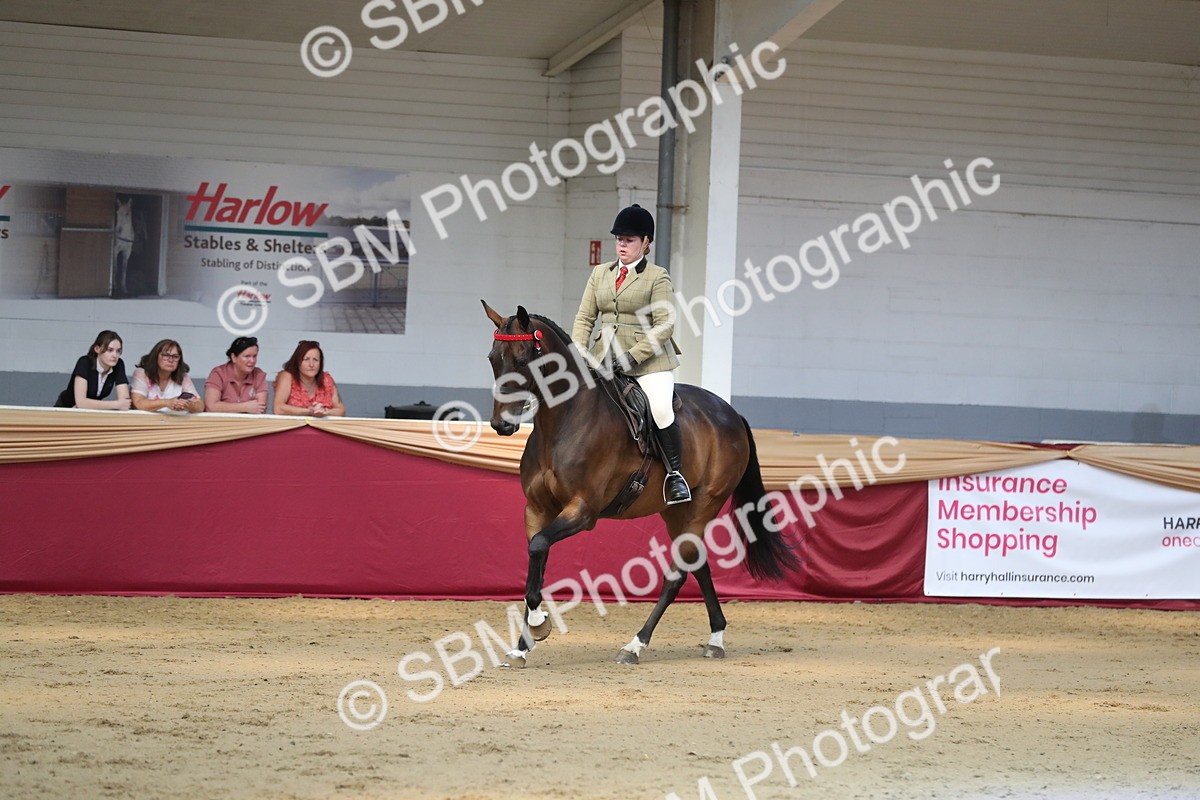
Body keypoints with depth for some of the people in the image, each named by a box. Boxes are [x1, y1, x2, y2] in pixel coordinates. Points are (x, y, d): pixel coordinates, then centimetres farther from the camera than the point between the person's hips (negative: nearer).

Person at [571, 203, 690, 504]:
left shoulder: (657, 277, -2)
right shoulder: (600, 273, 14)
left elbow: (664, 326, -8)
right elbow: (585, 317, 12)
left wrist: (633, 356, -17)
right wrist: (577, 353, -4)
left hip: (648, 359, -5)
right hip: (605, 359, 5)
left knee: (661, 409, -24)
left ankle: (675, 474, -11)